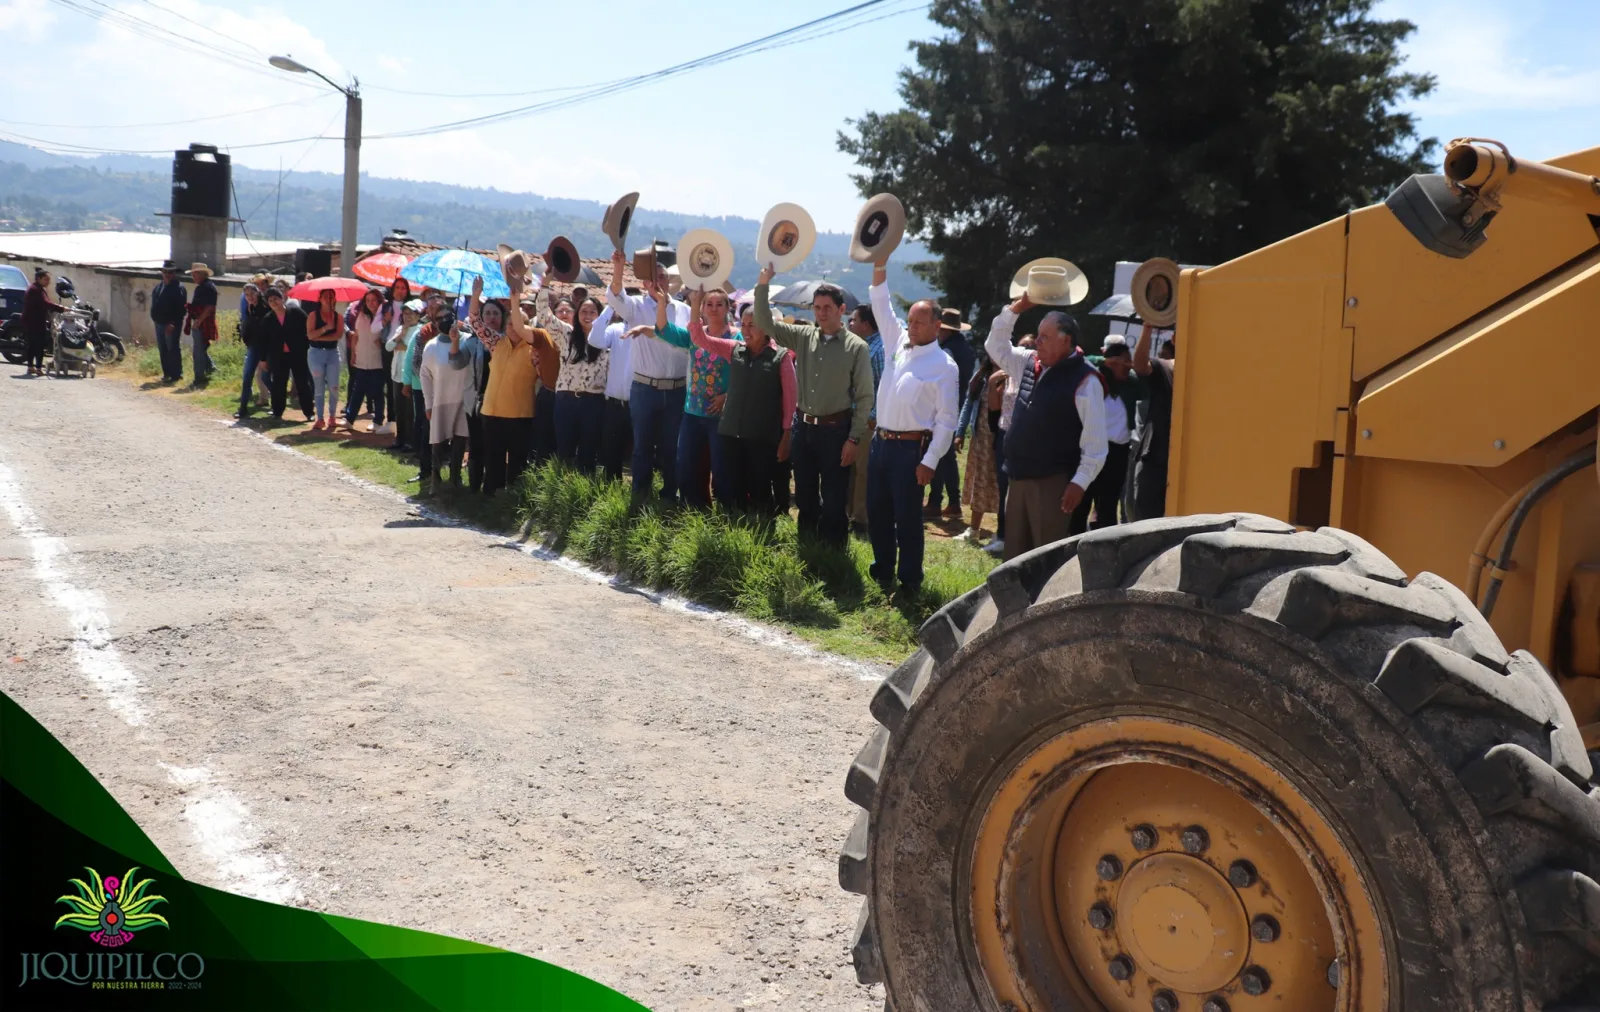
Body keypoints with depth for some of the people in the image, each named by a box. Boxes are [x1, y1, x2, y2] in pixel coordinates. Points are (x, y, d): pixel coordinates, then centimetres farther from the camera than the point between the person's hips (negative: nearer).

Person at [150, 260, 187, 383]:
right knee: (163, 350, 12)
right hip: (159, 323, 9)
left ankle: (176, 375, -2)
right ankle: (167, 373, 20)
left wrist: (173, 323, -21)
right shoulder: (159, 287, 16)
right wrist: (155, 318, 12)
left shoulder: (178, 288, -11)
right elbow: (155, 303, 22)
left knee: (173, 350, -6)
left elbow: (180, 308, -17)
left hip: (171, 325, -9)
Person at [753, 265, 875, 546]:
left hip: (836, 430, -4)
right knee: (805, 499, 14)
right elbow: (765, 324, 1)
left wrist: (854, 438, -10)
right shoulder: (803, 336, 4)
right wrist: (762, 285, -11)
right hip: (804, 428, 4)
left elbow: (865, 397, -6)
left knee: (833, 502, 3)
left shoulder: (856, 347, -7)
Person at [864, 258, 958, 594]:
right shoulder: (898, 343, 9)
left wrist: (929, 462, -14)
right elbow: (881, 305, 11)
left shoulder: (944, 365, -8)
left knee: (907, 517, 0)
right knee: (876, 512, 13)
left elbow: (946, 420, -10)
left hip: (911, 447, -6)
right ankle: (882, 573, 27)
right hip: (881, 441, 6)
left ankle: (909, 582, 11)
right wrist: (880, 264, 0)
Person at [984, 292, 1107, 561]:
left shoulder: (1084, 380, -12)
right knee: (1015, 556, 13)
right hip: (1019, 478, 8)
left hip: (1053, 482, -8)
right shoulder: (1030, 363, 10)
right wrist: (1016, 308, 11)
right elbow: (995, 346, 22)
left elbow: (1095, 440, -13)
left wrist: (1080, 482, -17)